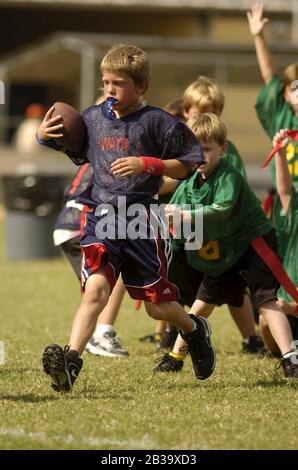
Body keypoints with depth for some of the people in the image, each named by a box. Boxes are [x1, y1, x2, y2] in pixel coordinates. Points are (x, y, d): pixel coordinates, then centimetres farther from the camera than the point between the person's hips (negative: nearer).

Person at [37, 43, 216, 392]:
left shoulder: (157, 122, -5)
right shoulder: (92, 118, 10)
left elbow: (187, 166, -3)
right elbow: (77, 153, 28)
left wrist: (147, 164, -17)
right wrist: (44, 137, 9)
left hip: (142, 219, -2)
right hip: (101, 219, 2)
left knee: (157, 305, 8)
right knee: (95, 288, -21)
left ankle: (195, 330, 41)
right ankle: (70, 361, -34)